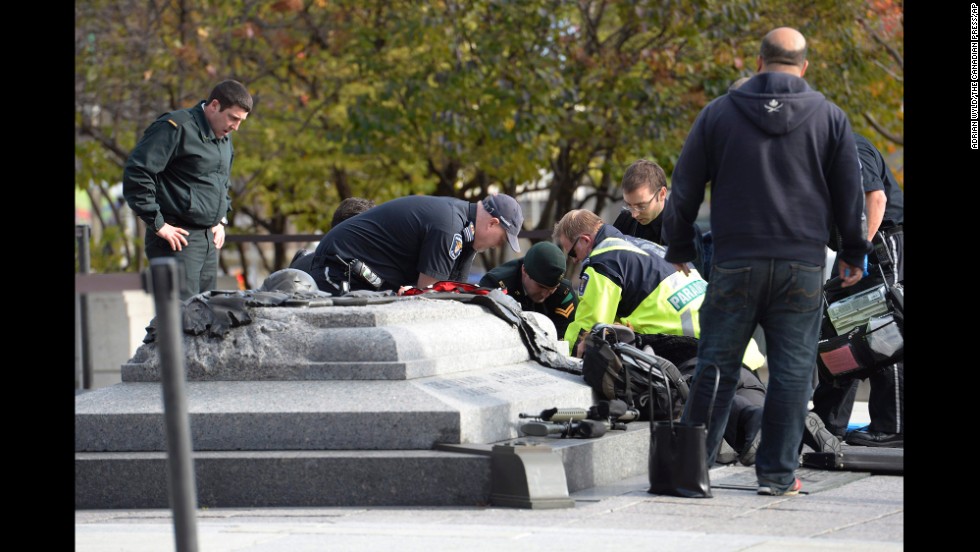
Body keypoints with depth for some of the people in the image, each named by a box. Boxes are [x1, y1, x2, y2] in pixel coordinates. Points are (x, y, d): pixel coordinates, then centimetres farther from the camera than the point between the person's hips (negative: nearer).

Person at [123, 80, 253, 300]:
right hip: (178, 238, -9)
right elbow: (136, 172, -18)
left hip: (209, 239, 9)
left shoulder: (224, 138, 17)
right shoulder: (177, 129, -12)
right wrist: (157, 224, -17)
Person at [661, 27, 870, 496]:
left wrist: (679, 249, 19)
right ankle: (777, 473, 4)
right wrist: (854, 254, 19)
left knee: (715, 367, 6)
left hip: (734, 264, 0)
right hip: (803, 265, 0)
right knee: (791, 371, 4)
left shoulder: (718, 114, 4)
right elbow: (850, 194, 8)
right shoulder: (829, 118, 4)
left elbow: (684, 190, 7)